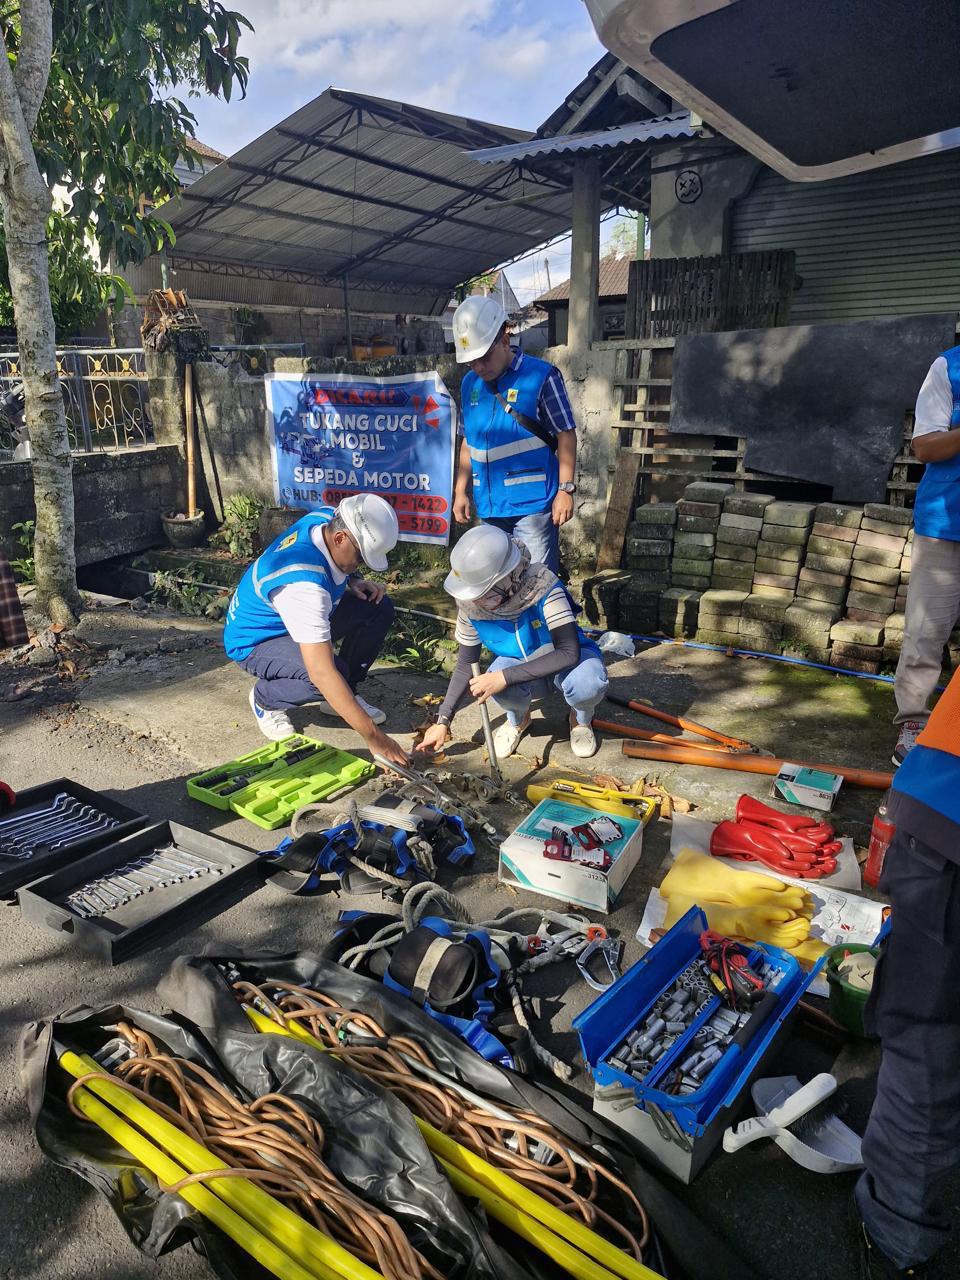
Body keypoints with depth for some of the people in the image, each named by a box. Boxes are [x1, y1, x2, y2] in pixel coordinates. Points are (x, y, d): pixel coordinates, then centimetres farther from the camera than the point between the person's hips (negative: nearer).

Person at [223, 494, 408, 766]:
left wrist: (353, 582, -11)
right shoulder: (301, 582, -41)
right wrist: (372, 736, -44)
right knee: (331, 676, -35)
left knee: (379, 608, -9)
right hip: (256, 641, -8)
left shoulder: (329, 518, -17)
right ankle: (265, 699, -3)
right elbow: (321, 672, -45)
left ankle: (342, 697, 5)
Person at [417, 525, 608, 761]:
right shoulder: (470, 605, -20)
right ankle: (518, 719, 4)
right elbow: (466, 665, -7)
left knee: (587, 682, -37)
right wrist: (442, 722, -9)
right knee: (498, 677, -34)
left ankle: (581, 718, 2)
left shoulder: (542, 587, -33)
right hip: (518, 665, 3)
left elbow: (569, 652, -37)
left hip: (564, 661, -2)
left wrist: (504, 677, -41)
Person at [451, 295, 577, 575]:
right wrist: (460, 490, 13)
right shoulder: (470, 384, 9)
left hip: (533, 502, -6)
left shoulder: (541, 377, -7)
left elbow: (566, 435, -7)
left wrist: (565, 489, -12)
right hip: (489, 505, 6)